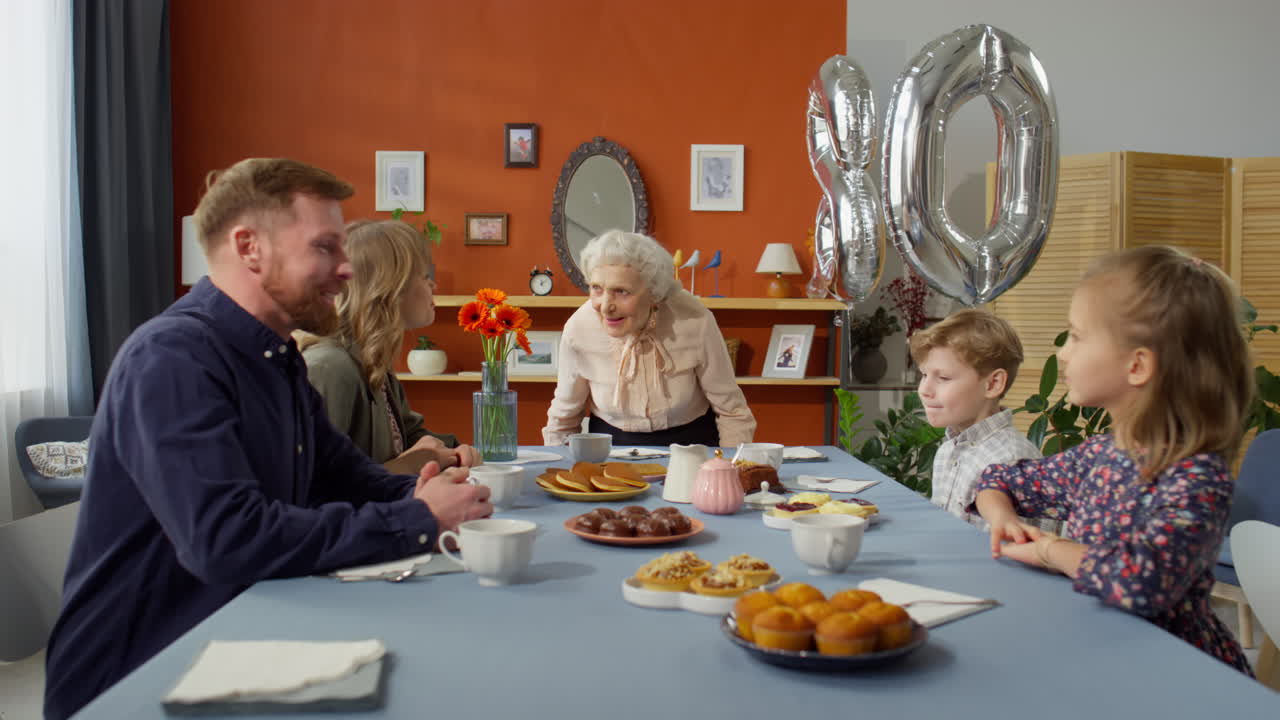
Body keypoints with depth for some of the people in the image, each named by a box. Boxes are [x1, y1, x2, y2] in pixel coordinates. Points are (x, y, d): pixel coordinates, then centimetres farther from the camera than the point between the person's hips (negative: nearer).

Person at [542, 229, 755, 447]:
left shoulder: (696, 323, -20)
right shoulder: (578, 329, -16)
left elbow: (731, 411, -6)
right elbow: (563, 419, 2)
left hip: (690, 441, -1)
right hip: (612, 449, 1)